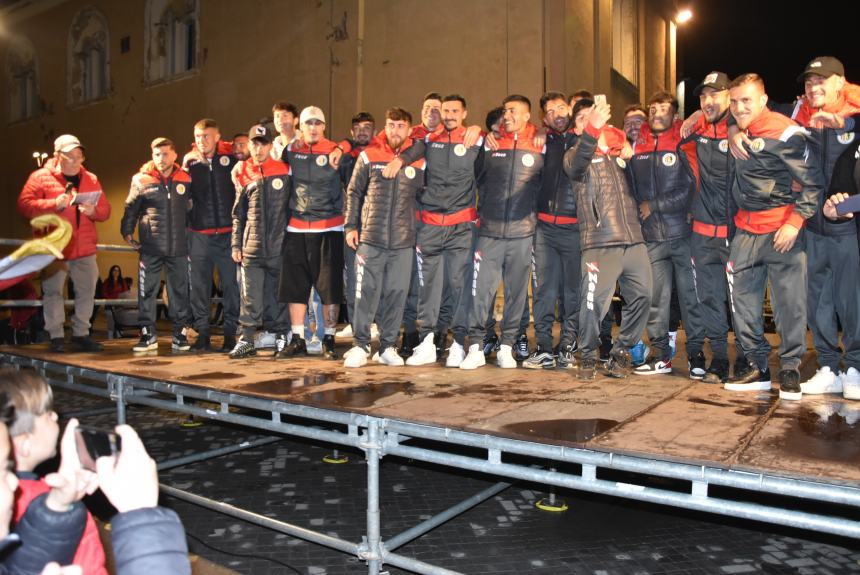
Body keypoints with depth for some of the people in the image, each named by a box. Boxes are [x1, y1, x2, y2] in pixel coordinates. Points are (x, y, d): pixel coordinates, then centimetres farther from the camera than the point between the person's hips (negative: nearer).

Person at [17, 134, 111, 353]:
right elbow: (24, 205, -7)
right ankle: (56, 337, 9)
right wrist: (54, 204, -18)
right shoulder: (40, 177, 2)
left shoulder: (90, 179, 12)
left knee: (86, 291, 5)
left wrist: (94, 211, -10)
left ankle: (81, 335, 16)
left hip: (85, 248, 3)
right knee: (53, 292, 1)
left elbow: (105, 210, 11)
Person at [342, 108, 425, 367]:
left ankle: (388, 346, 17)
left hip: (404, 242, 1)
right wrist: (350, 226, 2)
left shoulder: (419, 162, 7)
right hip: (370, 239, -1)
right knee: (366, 293, 0)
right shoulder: (368, 156, 4)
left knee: (396, 294, 5)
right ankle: (361, 345, 10)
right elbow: (353, 192, 8)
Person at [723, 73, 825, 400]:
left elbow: (814, 181, -10)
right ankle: (757, 368, 17)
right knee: (742, 299, 6)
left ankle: (790, 369, 12)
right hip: (746, 229, 7)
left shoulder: (784, 132, -11)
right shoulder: (736, 130, 8)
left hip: (782, 228, -6)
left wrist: (795, 221, -15)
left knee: (789, 302, -2)